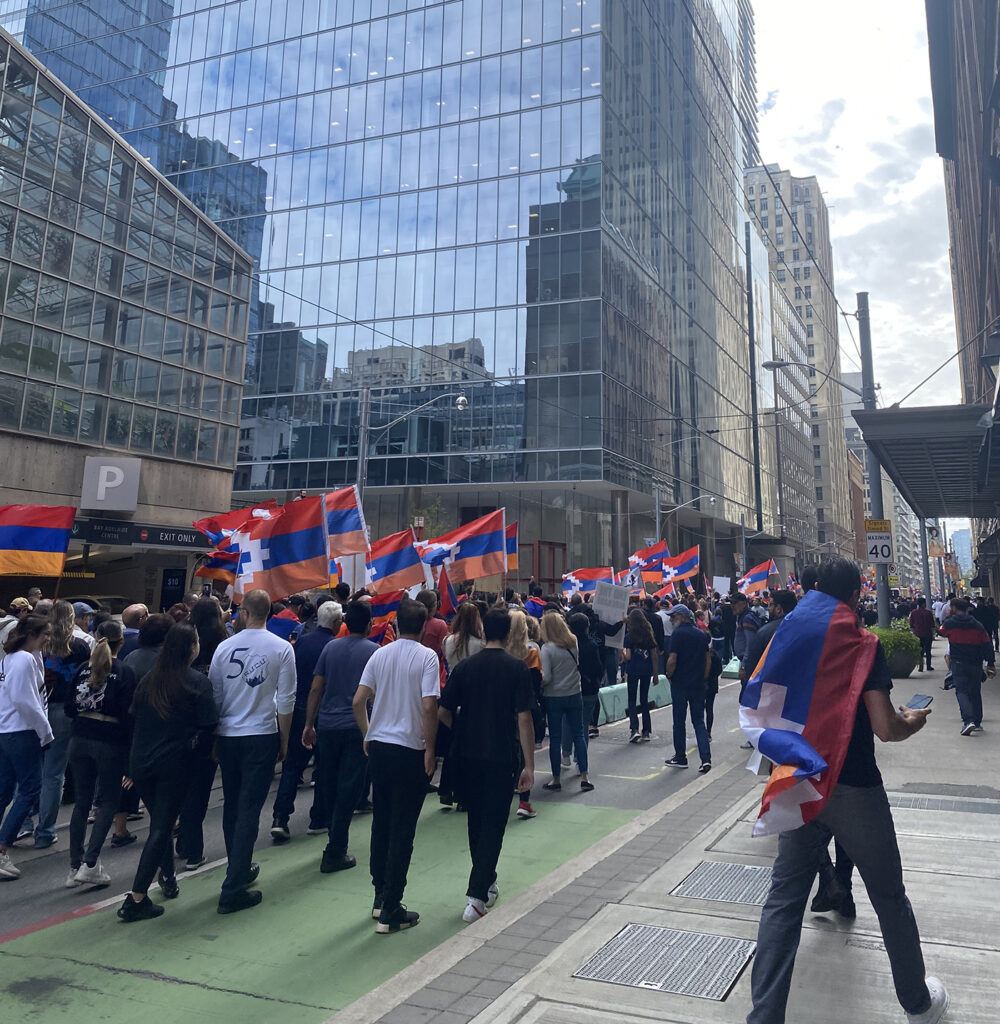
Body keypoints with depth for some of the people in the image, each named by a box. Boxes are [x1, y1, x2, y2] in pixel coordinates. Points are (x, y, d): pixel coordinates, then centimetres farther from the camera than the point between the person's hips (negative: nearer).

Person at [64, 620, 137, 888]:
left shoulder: (84, 668, 4)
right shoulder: (124, 672, -8)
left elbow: (69, 708, 5)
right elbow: (127, 713, -12)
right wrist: (131, 748, -6)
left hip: (80, 738, 4)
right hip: (109, 741, -4)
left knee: (81, 801, 13)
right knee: (108, 801, 6)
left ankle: (75, 866, 17)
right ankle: (89, 864, -3)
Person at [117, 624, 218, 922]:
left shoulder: (148, 680, 7)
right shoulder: (197, 682, -9)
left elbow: (133, 721, 11)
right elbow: (208, 726, -12)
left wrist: (132, 764, 17)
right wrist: (194, 751, 4)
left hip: (141, 763, 5)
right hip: (174, 764, -5)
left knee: (160, 822, 21)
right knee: (161, 828, 0)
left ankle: (168, 879, 35)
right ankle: (136, 900, -3)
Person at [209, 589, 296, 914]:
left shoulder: (224, 647, -1)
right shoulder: (282, 648, -7)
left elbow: (214, 695, 5)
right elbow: (286, 700, -6)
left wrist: (213, 737, 16)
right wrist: (284, 740, 5)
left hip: (227, 737, 3)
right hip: (262, 736, -3)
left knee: (232, 806, 17)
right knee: (249, 809, 0)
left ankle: (240, 870, 33)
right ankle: (233, 889, 0)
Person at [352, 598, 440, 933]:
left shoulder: (380, 654, 4)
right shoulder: (427, 657, -10)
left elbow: (358, 701, 2)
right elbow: (429, 706, -19)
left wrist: (367, 736, 15)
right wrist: (430, 749, -9)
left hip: (379, 745, 5)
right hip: (410, 750, -5)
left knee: (381, 822, 17)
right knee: (403, 830, 2)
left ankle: (380, 897, 29)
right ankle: (390, 911, 8)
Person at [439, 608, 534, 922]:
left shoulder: (465, 666, 1)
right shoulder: (517, 668, -7)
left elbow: (443, 712, 0)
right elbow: (524, 718, -11)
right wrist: (529, 765, -8)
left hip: (468, 754, 3)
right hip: (502, 756, -3)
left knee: (476, 821, 18)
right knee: (493, 825, 2)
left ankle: (486, 883, 32)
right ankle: (476, 897, -5)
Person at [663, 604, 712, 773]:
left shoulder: (678, 633, -12)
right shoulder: (702, 634, 8)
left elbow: (672, 660, -17)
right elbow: (708, 660, 10)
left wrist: (669, 676, -1)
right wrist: (703, 678, 16)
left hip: (680, 683, -5)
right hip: (698, 684, 5)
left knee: (679, 721, 7)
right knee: (699, 721, 9)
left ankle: (680, 758, 16)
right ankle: (706, 758, -3)